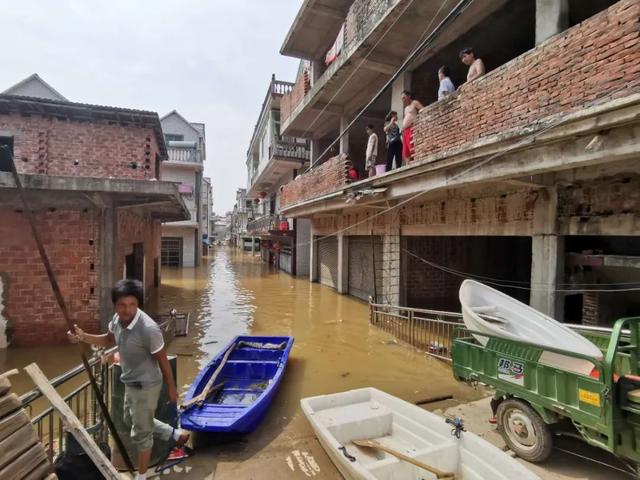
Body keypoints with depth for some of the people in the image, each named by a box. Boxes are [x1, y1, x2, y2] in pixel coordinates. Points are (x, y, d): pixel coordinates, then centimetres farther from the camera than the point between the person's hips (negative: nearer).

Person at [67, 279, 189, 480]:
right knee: (131, 420, 29)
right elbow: (109, 340, 12)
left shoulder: (148, 329, -34)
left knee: (140, 433, 11)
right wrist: (83, 337, -4)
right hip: (131, 383, 9)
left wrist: (171, 388, -11)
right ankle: (176, 435, 43)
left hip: (145, 386, -9)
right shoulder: (118, 319, -10)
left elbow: (163, 361, -22)